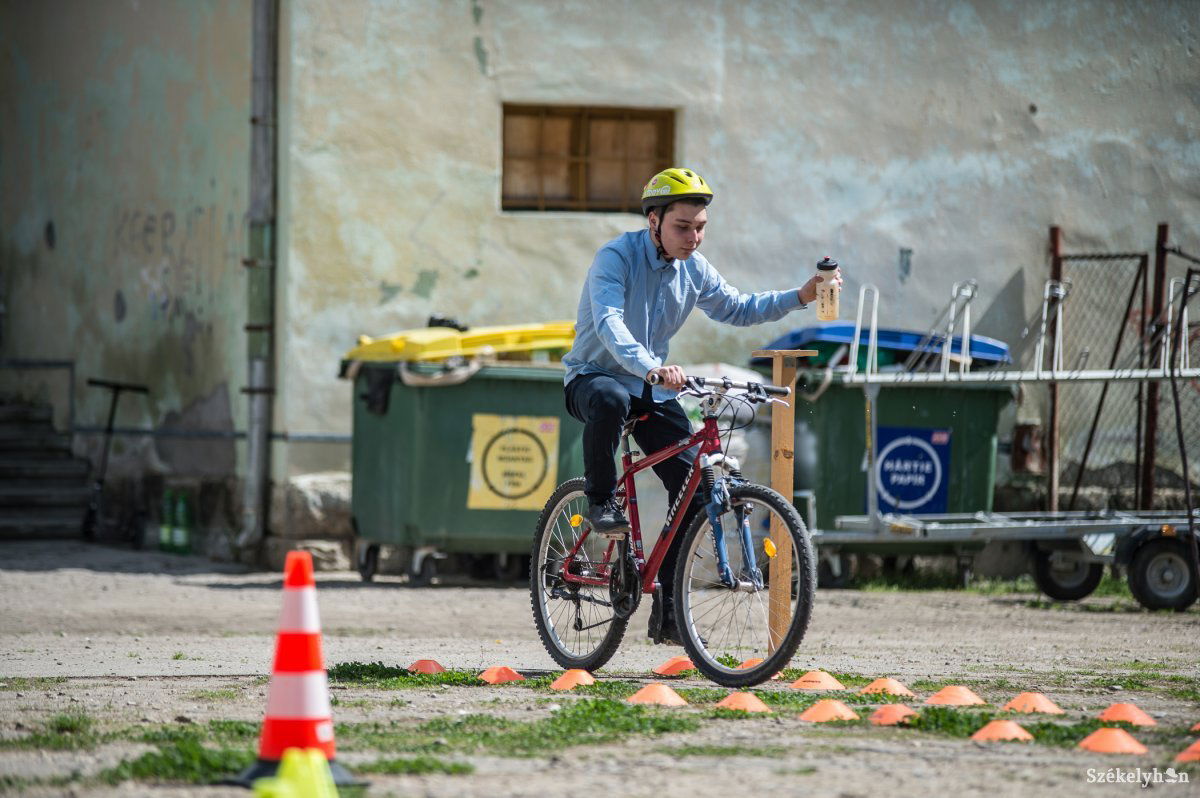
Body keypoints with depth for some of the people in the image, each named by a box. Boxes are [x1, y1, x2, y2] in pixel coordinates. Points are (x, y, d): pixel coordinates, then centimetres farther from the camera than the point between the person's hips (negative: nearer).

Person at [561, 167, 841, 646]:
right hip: (594, 376, -6)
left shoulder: (694, 269, 2)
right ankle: (600, 502, -19)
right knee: (610, 400, -43)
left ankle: (665, 613, -1)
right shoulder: (616, 258, -19)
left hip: (652, 389, 6)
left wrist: (800, 297, 3)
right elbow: (610, 324, -35)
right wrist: (653, 367, -52)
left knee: (693, 484, -7)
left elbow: (736, 309, 17)